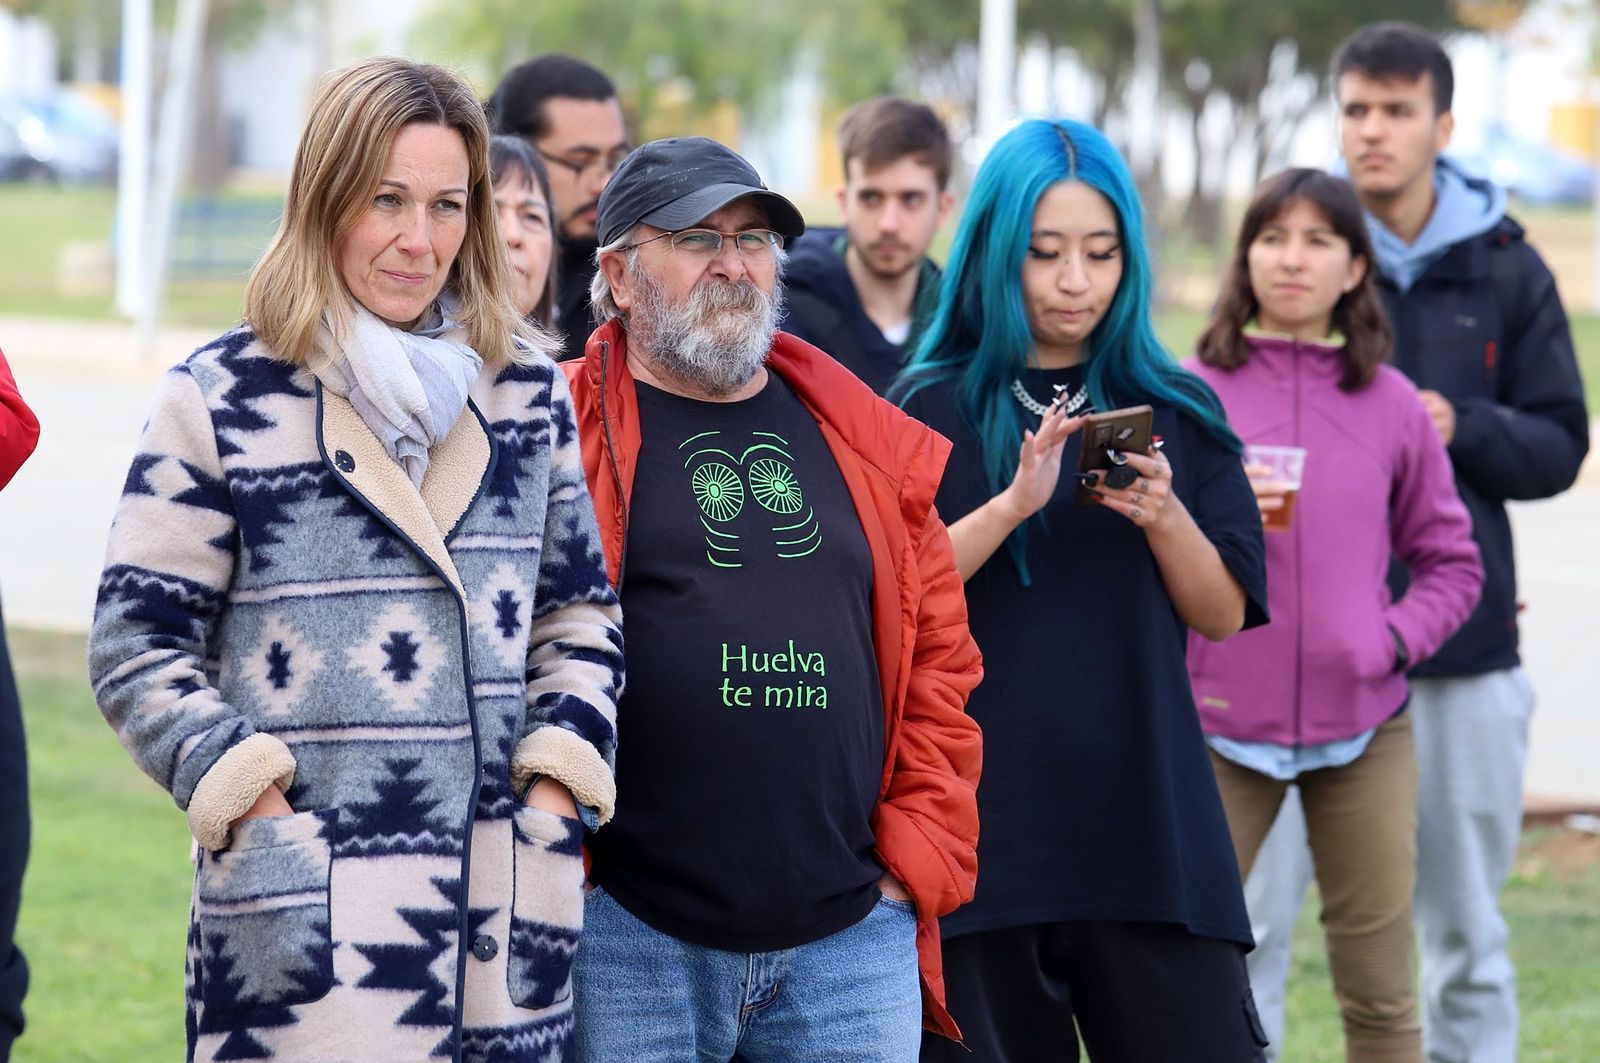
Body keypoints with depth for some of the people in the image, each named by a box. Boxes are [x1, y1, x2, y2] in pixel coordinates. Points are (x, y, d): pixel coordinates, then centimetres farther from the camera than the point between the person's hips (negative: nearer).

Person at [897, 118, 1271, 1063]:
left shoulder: (1176, 412, 10)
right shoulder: (932, 410, 4)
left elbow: (1225, 614, 7)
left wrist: (1163, 516, -11)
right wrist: (1014, 504, -19)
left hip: (1147, 817, 1)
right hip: (984, 824, -1)